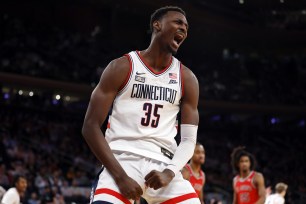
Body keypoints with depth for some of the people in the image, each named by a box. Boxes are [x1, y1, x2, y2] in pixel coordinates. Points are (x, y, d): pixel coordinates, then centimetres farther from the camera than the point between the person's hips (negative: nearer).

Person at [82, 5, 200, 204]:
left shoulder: (187, 79, 9)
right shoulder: (122, 67, -2)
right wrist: (121, 176, -15)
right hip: (122, 161, -4)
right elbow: (90, 126, -5)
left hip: (163, 165, 4)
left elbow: (189, 140, 8)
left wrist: (169, 172, -14)